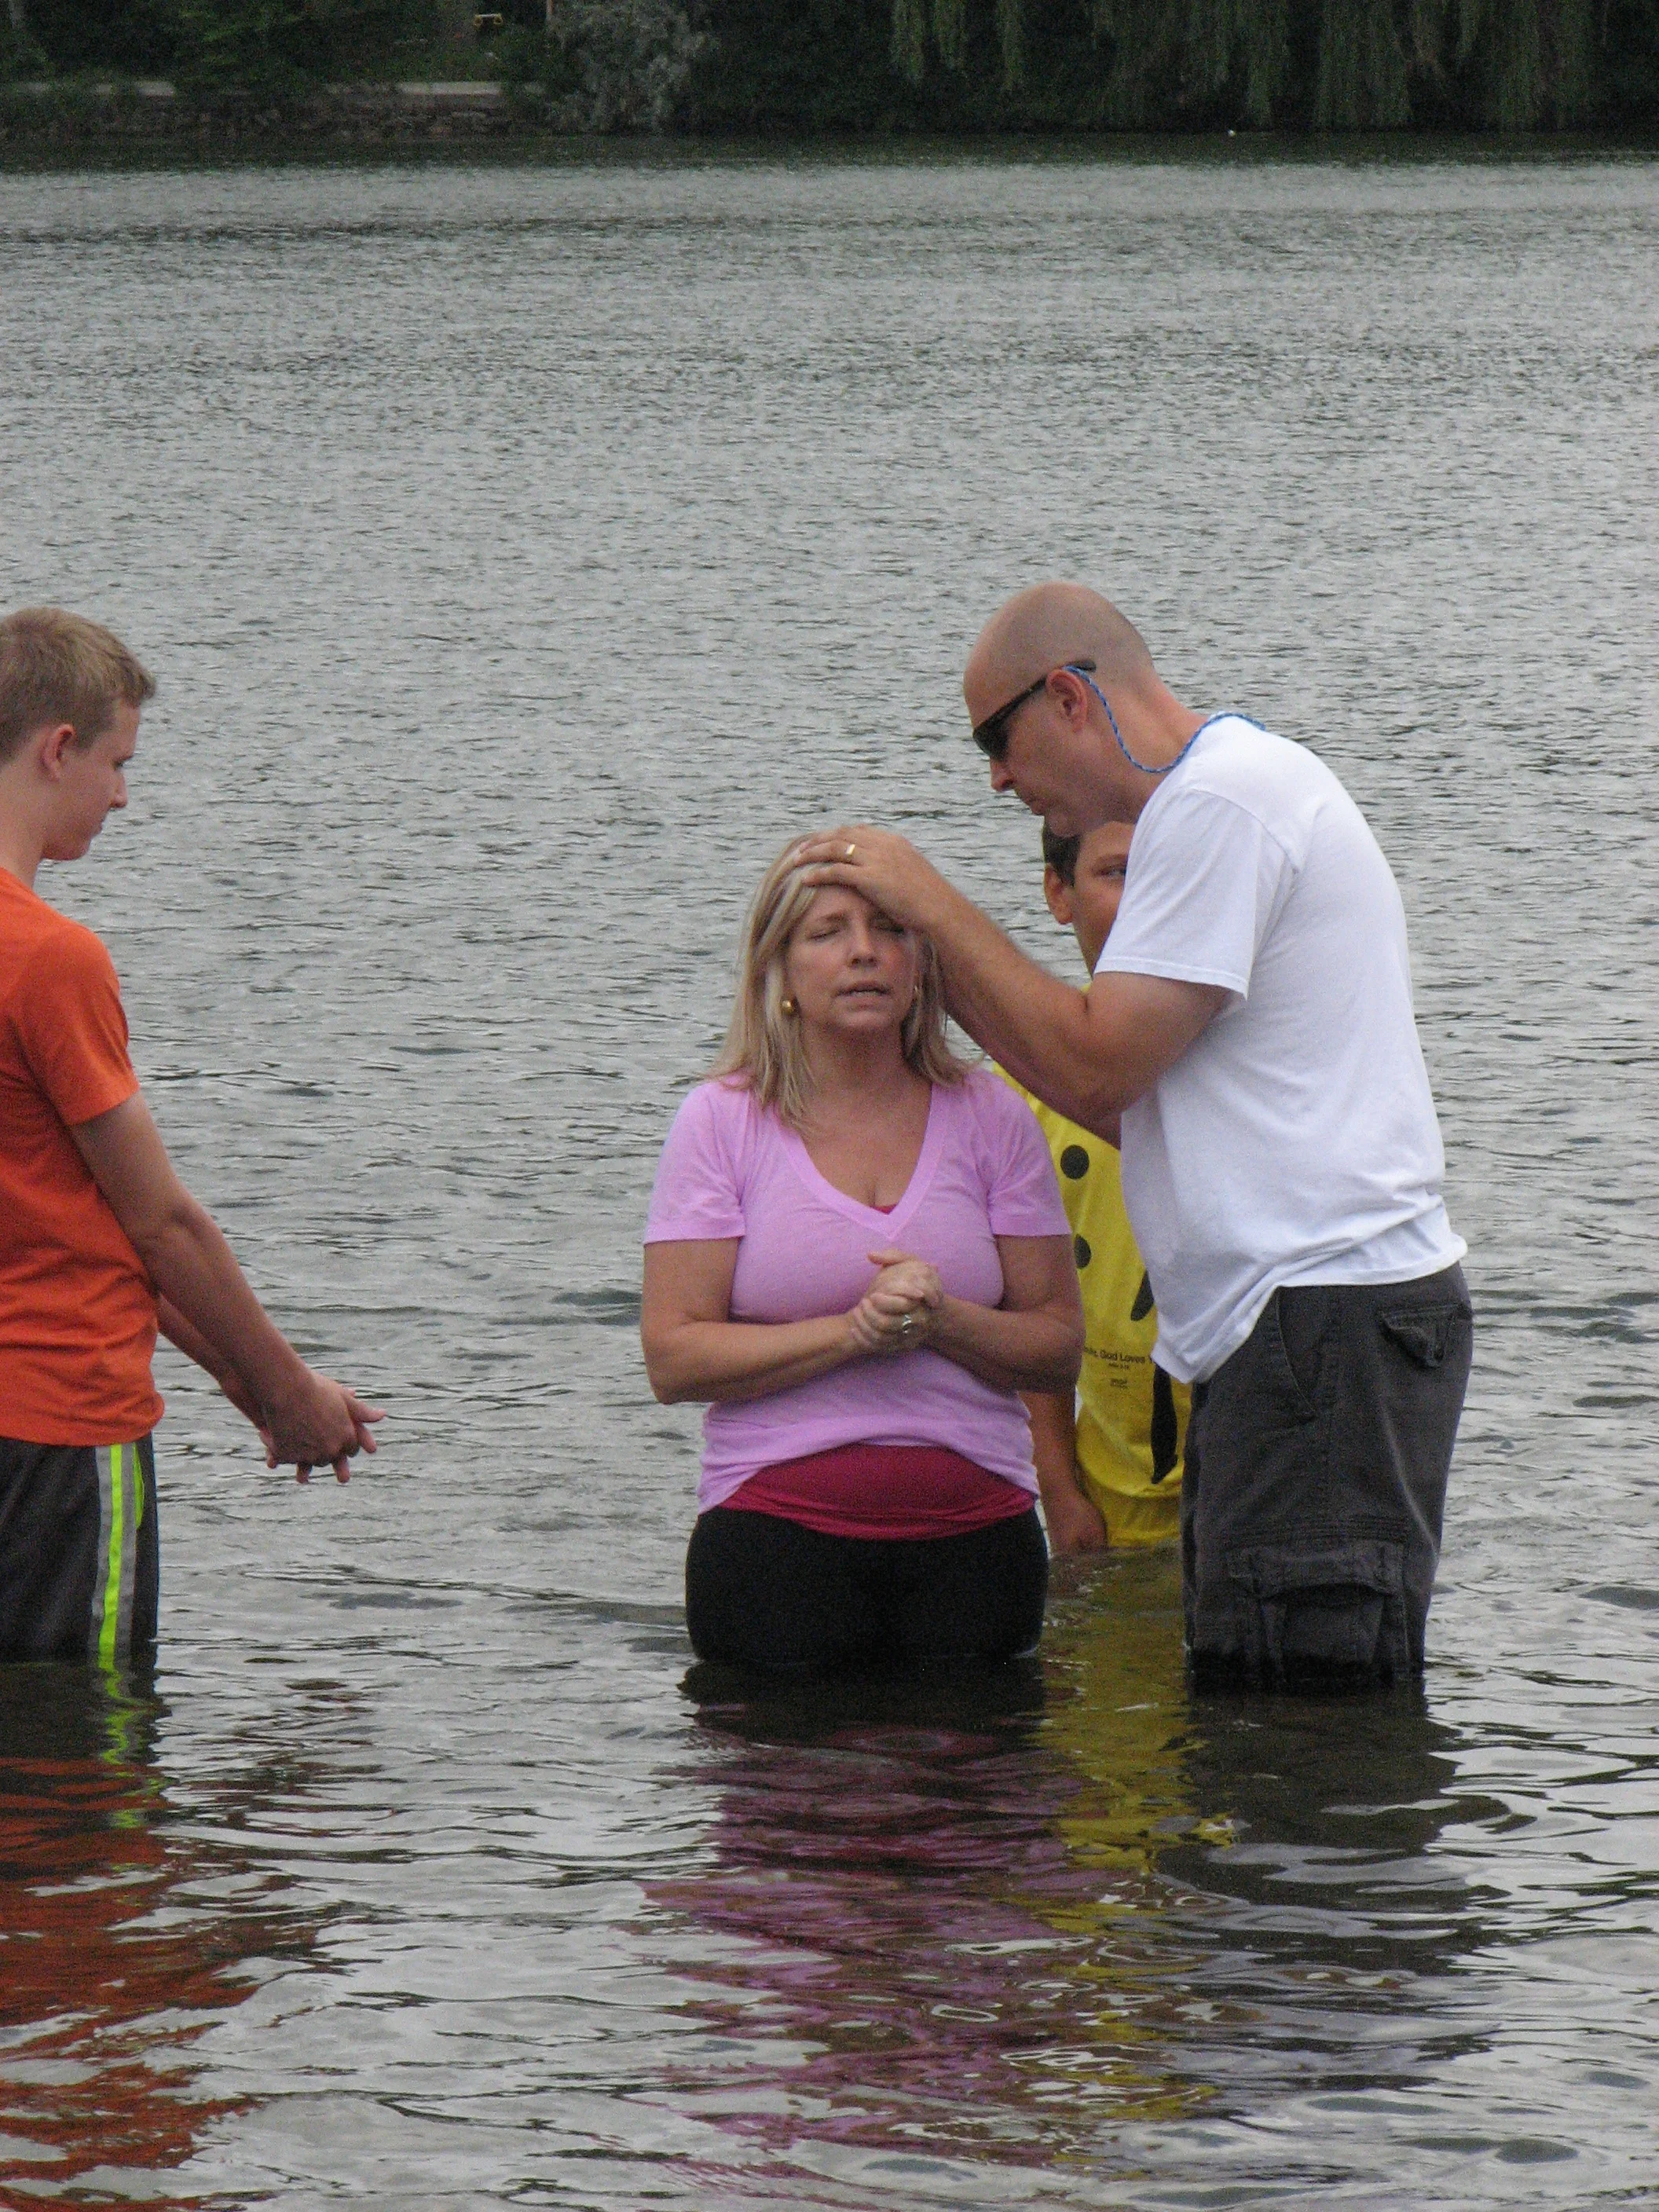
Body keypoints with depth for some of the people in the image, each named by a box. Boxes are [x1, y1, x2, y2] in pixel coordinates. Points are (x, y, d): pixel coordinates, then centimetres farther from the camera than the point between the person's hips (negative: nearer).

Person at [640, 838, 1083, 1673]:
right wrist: (852, 1332, -16)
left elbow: (1059, 1346, 7)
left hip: (974, 1532, 2)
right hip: (777, 1532, -2)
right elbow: (673, 1358, -5)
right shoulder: (722, 1122, 2)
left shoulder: (988, 1118, 8)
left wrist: (943, 1323, -13)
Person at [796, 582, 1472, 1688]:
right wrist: (938, 961, 16)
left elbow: (1099, 1066, -15)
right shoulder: (1241, 786, 22)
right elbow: (1132, 1099, 19)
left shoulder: (1219, 800, -11)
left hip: (1323, 1309, -11)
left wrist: (935, 904, -5)